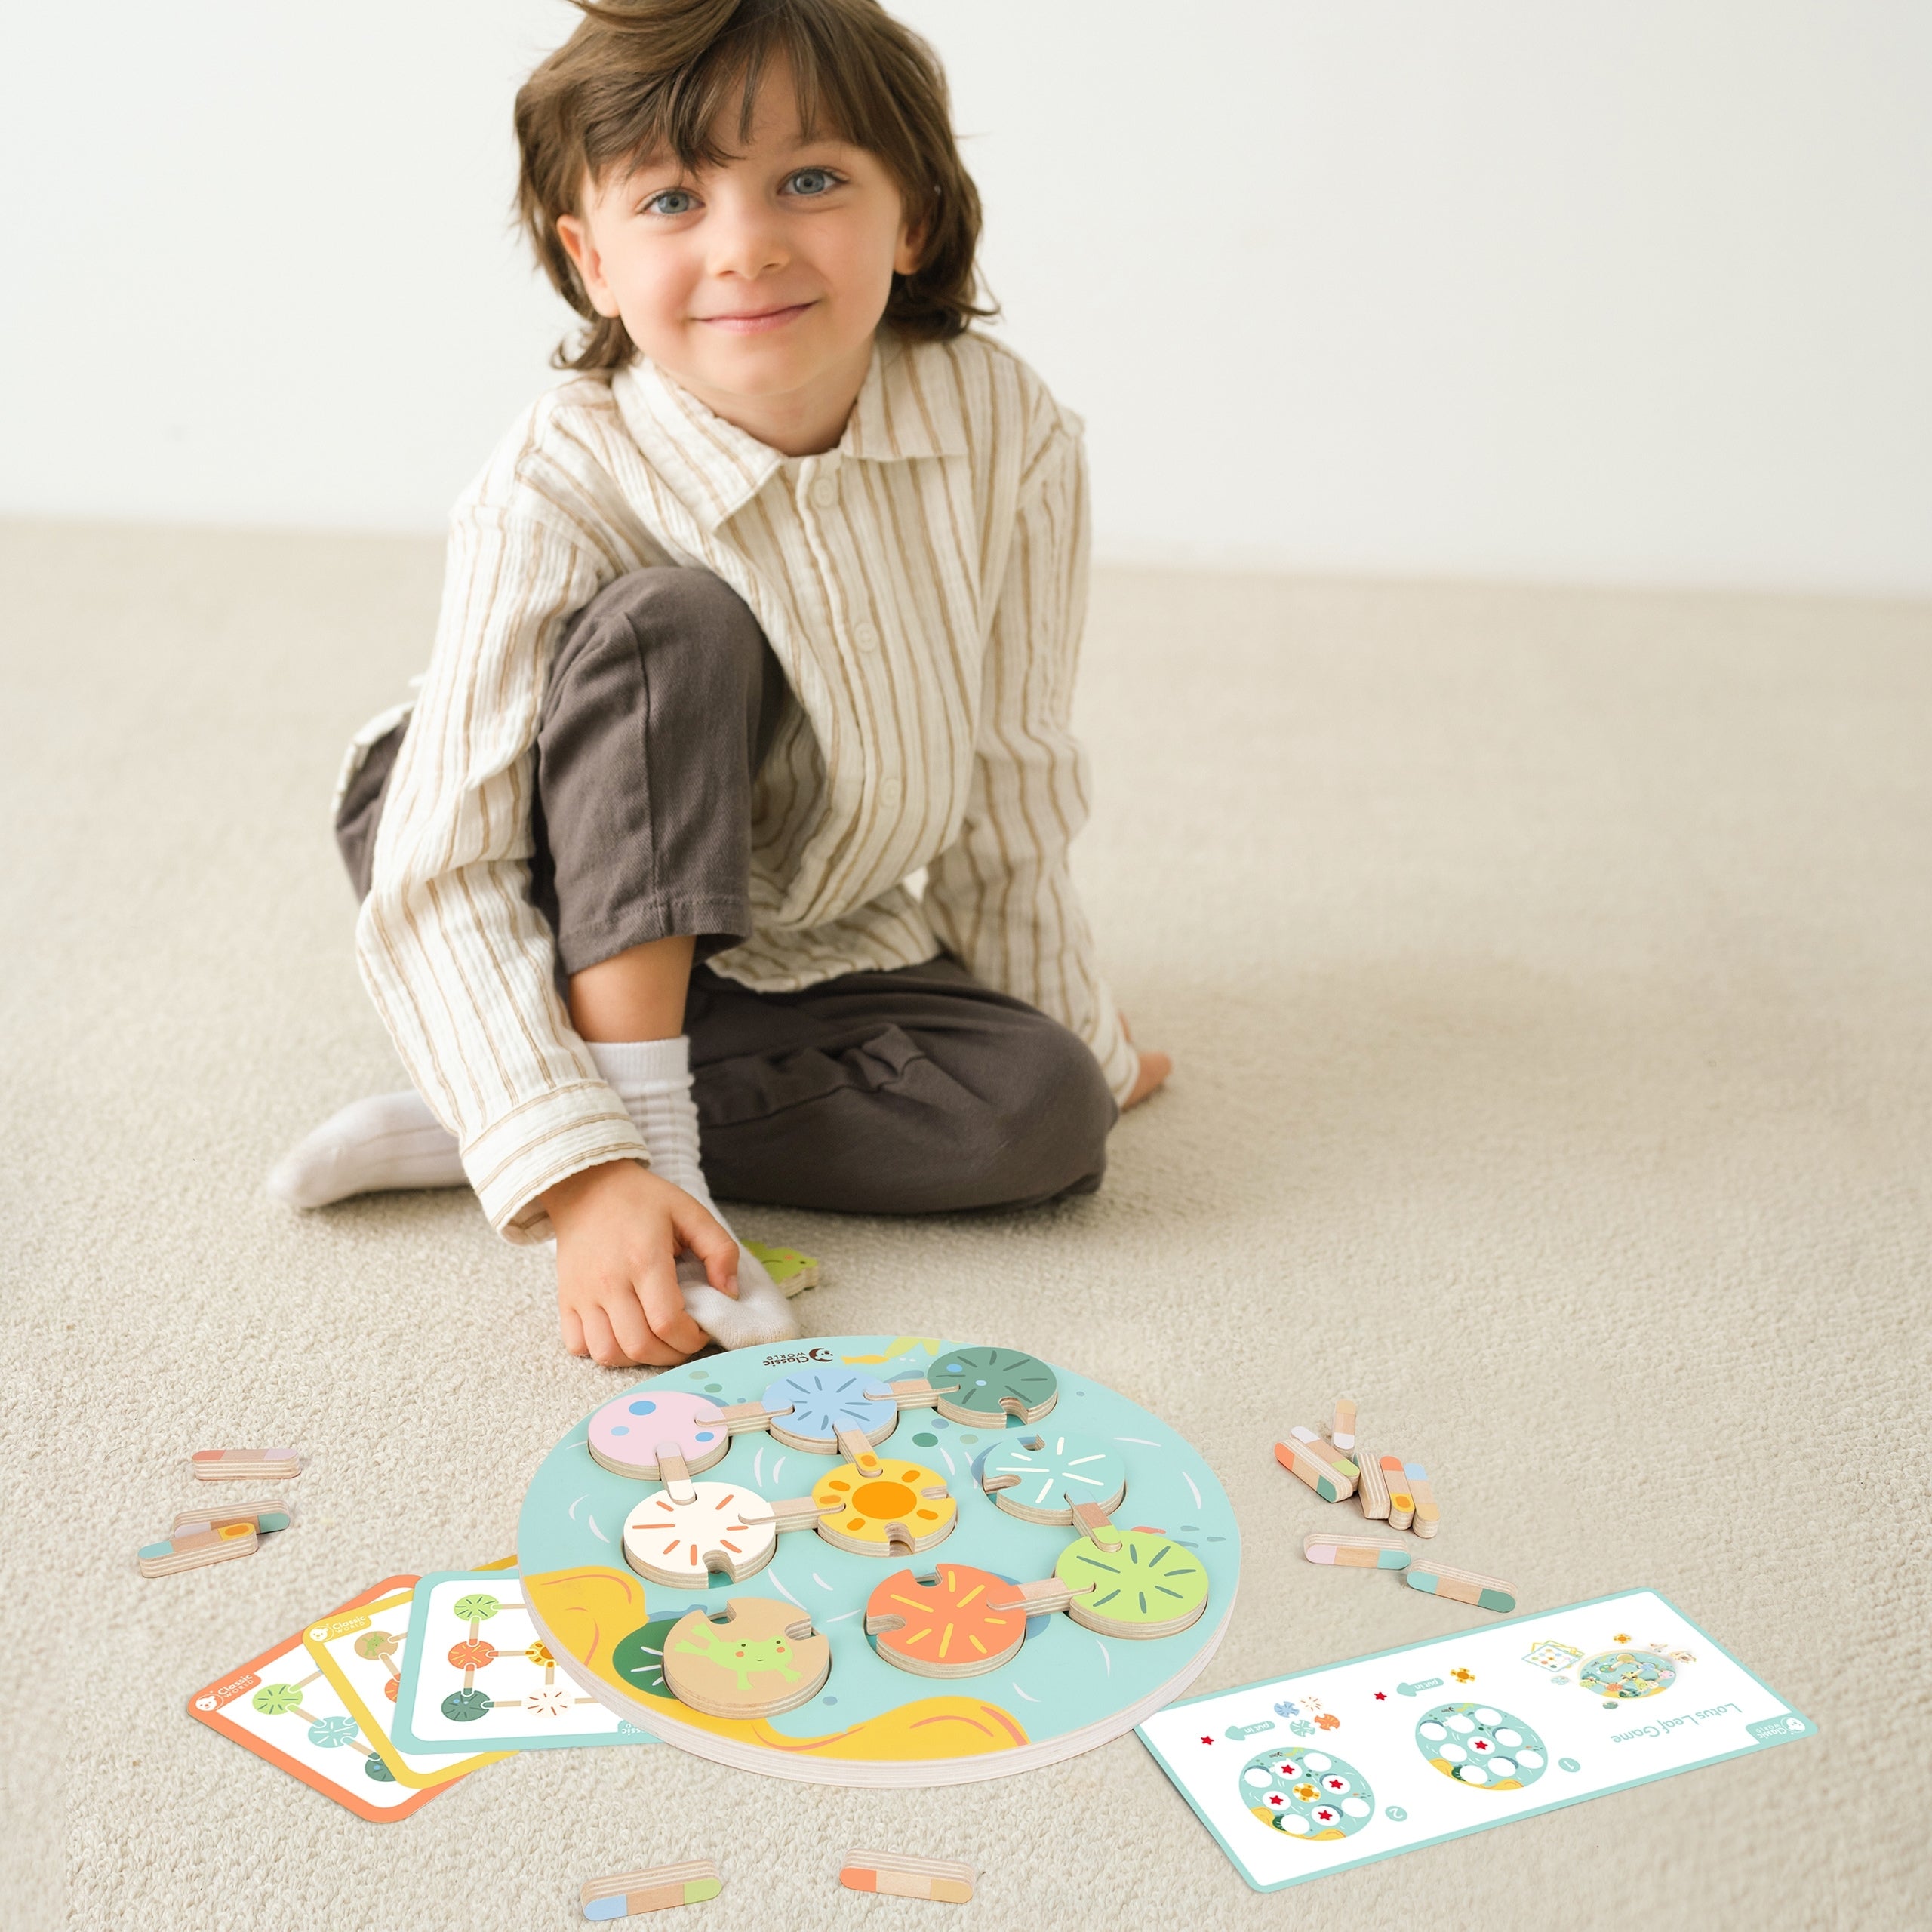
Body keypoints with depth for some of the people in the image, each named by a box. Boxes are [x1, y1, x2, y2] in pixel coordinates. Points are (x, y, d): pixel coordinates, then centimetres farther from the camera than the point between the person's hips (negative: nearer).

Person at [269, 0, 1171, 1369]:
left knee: (1046, 1113, -22)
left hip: (795, 949, 4)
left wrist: (1074, 1043, 4)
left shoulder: (1012, 435, -19)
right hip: (572, 920, -4)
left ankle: (470, 1128, -18)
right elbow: (445, 885, -30)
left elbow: (1010, 782, -7)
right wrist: (584, 1176, -41)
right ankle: (641, 1134, -29)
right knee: (675, 624, -31)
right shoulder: (559, 497, -28)